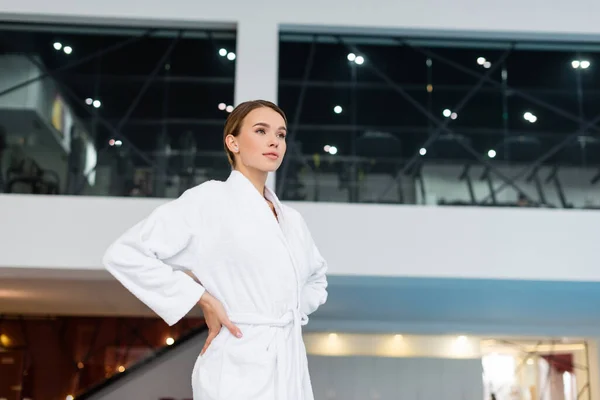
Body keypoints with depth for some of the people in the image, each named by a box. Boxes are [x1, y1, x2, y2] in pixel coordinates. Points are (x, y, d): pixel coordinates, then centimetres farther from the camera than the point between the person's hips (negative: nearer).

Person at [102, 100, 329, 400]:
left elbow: (316, 277, 29)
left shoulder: (292, 220, 11)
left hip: (291, 366, 7)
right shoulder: (210, 201, -8)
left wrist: (291, 313, 10)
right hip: (240, 371, -6)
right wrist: (204, 299, -14)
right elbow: (124, 255, -13)